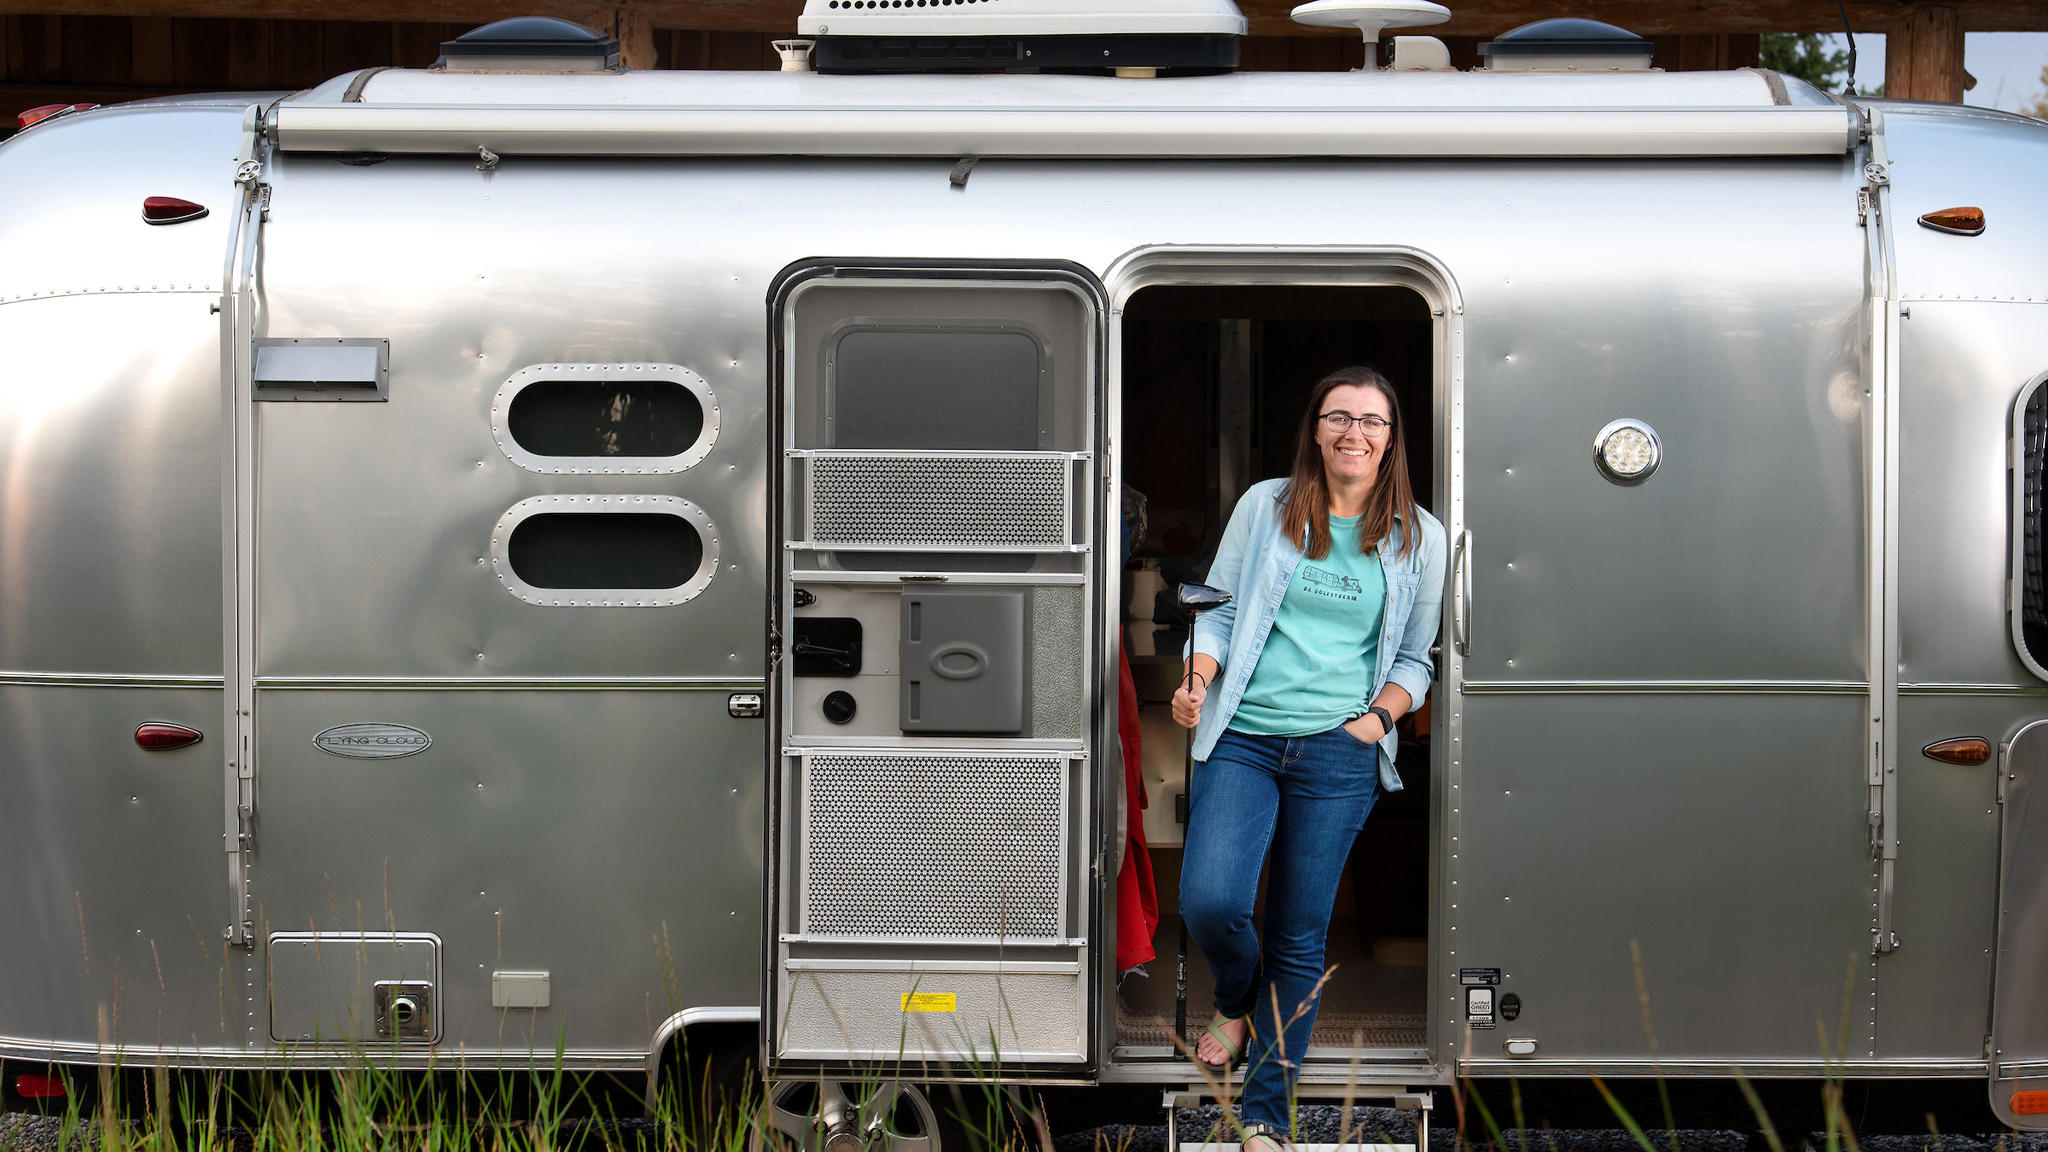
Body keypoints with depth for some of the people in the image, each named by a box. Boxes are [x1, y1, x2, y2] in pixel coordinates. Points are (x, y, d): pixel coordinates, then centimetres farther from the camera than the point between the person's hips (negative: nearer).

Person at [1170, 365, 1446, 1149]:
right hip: (1242, 736, 0)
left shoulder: (1418, 536, 7)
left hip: (1339, 752, 0)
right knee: (1208, 900, -18)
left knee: (1300, 935, 2)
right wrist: (1197, 680, -8)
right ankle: (1236, 998, 18)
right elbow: (1219, 608, 10)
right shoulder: (1266, 506, 6)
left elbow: (1415, 655, 14)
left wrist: (1379, 717, -3)